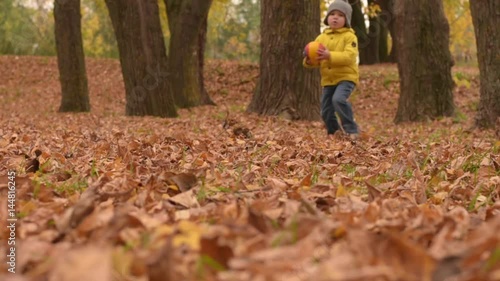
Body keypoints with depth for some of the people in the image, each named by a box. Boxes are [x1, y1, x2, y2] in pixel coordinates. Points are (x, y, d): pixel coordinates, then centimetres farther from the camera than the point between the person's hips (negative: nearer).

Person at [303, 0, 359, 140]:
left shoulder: (349, 36, -8)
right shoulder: (321, 37, 8)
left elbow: (349, 56, -22)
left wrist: (330, 56, -35)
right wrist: (309, 61, -16)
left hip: (346, 77, -6)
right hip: (328, 79, 6)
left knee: (338, 99, -31)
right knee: (326, 111, 7)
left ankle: (352, 130, -19)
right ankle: (333, 133, 34)